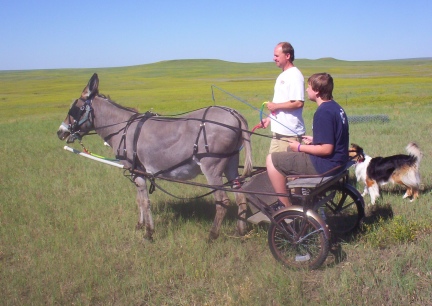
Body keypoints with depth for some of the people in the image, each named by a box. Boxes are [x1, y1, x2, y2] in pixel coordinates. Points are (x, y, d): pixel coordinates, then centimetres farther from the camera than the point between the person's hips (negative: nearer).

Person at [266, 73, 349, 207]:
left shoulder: (323, 112, -21)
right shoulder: (336, 107, 9)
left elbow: (326, 149, -24)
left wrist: (300, 147, -13)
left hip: (324, 166, -10)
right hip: (337, 162, 10)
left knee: (272, 160, -6)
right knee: (293, 154, 31)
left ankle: (286, 207, 2)